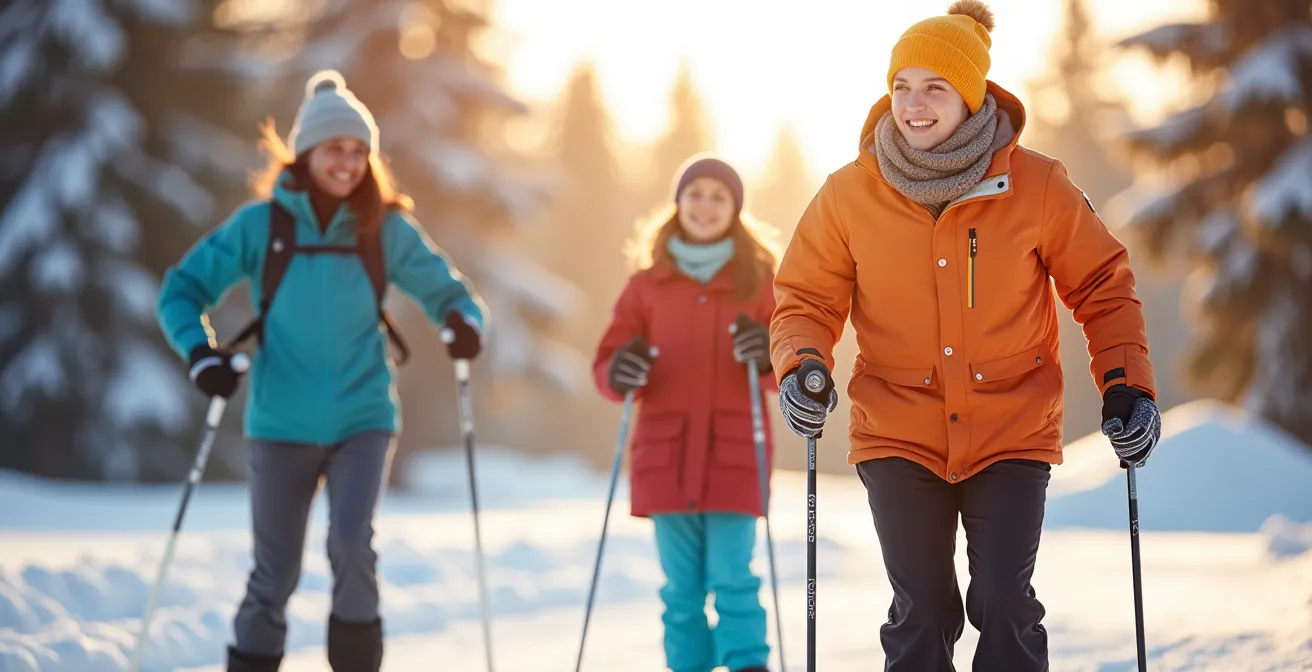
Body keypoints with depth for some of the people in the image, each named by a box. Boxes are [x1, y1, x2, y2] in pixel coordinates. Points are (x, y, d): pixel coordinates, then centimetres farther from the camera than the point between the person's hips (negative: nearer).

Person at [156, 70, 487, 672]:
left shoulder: (387, 229, 0)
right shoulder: (262, 223, -3)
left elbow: (447, 289, 8)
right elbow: (183, 289, 2)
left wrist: (464, 325, -14)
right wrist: (202, 354, -15)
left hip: (363, 419, 0)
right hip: (282, 424, 0)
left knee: (352, 542, -20)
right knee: (275, 573, 5)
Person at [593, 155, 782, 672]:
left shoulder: (759, 281, 5)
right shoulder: (647, 284, 9)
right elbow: (606, 363, 6)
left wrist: (770, 357, -22)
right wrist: (619, 374, -17)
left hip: (735, 452, -1)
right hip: (666, 453, 2)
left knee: (733, 579, -10)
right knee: (681, 585, 2)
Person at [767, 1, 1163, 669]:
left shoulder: (1037, 185, -7)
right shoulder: (849, 194, -5)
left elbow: (1103, 284, 4)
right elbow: (807, 296, 4)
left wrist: (1126, 385, -5)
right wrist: (803, 366, -16)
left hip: (1012, 433, -1)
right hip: (898, 436, 1)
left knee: (1005, 603, -7)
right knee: (921, 614, 3)